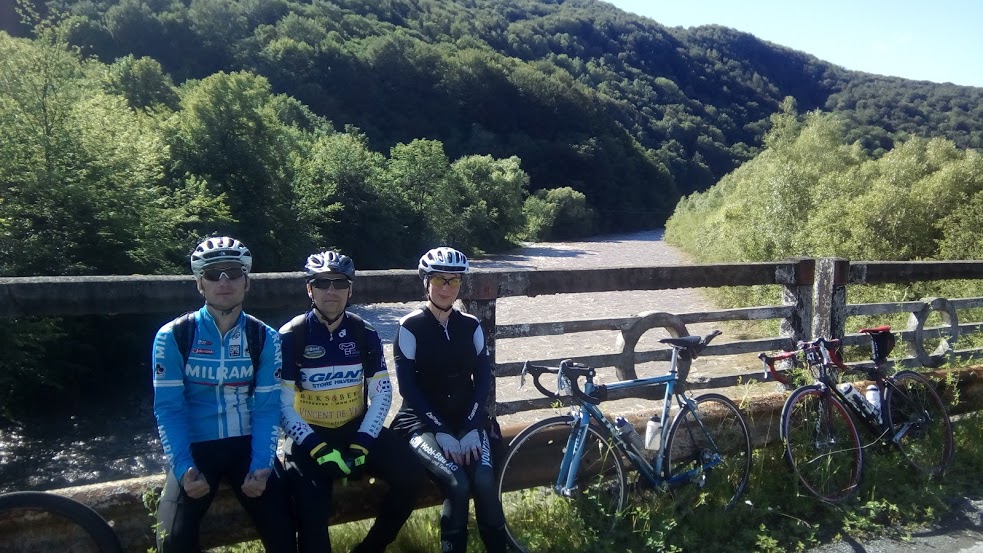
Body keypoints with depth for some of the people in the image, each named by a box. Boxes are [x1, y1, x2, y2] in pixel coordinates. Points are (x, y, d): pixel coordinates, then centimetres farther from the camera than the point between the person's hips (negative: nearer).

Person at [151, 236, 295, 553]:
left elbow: (267, 407, -5)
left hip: (246, 444, 1)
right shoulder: (173, 336, -6)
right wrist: (183, 469, -22)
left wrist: (261, 466, -18)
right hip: (195, 447, -1)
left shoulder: (265, 338, -1)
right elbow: (168, 408, -9)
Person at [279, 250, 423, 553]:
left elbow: (382, 393, -1)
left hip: (357, 430, 3)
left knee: (411, 476, -16)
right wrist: (317, 449, -21)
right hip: (310, 436, -3)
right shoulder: (291, 337, -9)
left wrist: (362, 444, -13)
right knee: (311, 511, -26)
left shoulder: (365, 334, -1)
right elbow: (283, 406, -11)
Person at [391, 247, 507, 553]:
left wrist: (470, 428, -10)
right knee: (457, 484, -27)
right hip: (424, 421, -3)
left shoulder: (470, 326, 5)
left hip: (467, 419, 3)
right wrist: (442, 432, -17)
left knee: (484, 481, -23)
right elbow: (408, 387, -10)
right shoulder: (410, 327, -6)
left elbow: (483, 379, 3)